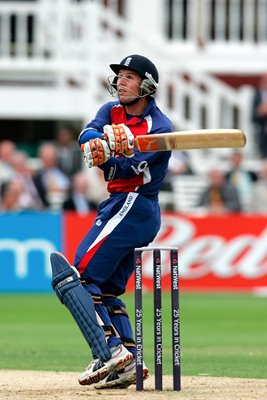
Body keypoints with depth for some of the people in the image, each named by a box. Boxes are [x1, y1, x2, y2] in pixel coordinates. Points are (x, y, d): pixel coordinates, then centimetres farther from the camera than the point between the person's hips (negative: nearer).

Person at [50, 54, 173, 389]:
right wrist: (94, 141, -34)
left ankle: (107, 353, -23)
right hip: (120, 207, 9)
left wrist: (106, 158, -43)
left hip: (133, 207, -9)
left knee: (74, 276, -15)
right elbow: (89, 132, -11)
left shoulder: (160, 128, -12)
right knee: (106, 289, 9)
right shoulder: (112, 111, 10)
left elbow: (126, 168, -23)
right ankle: (129, 363, 5)